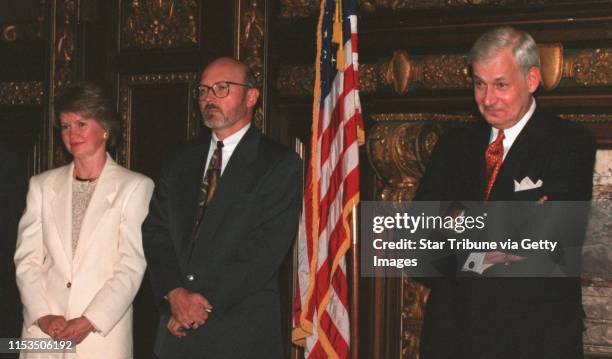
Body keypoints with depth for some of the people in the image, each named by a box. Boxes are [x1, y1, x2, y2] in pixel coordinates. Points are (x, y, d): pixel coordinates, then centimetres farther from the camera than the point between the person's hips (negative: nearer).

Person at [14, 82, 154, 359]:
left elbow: (132, 266, -5)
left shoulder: (136, 187, 0)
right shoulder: (42, 186, 11)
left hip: (103, 334, -2)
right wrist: (43, 315, -9)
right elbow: (26, 259, 6)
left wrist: (89, 322, -13)